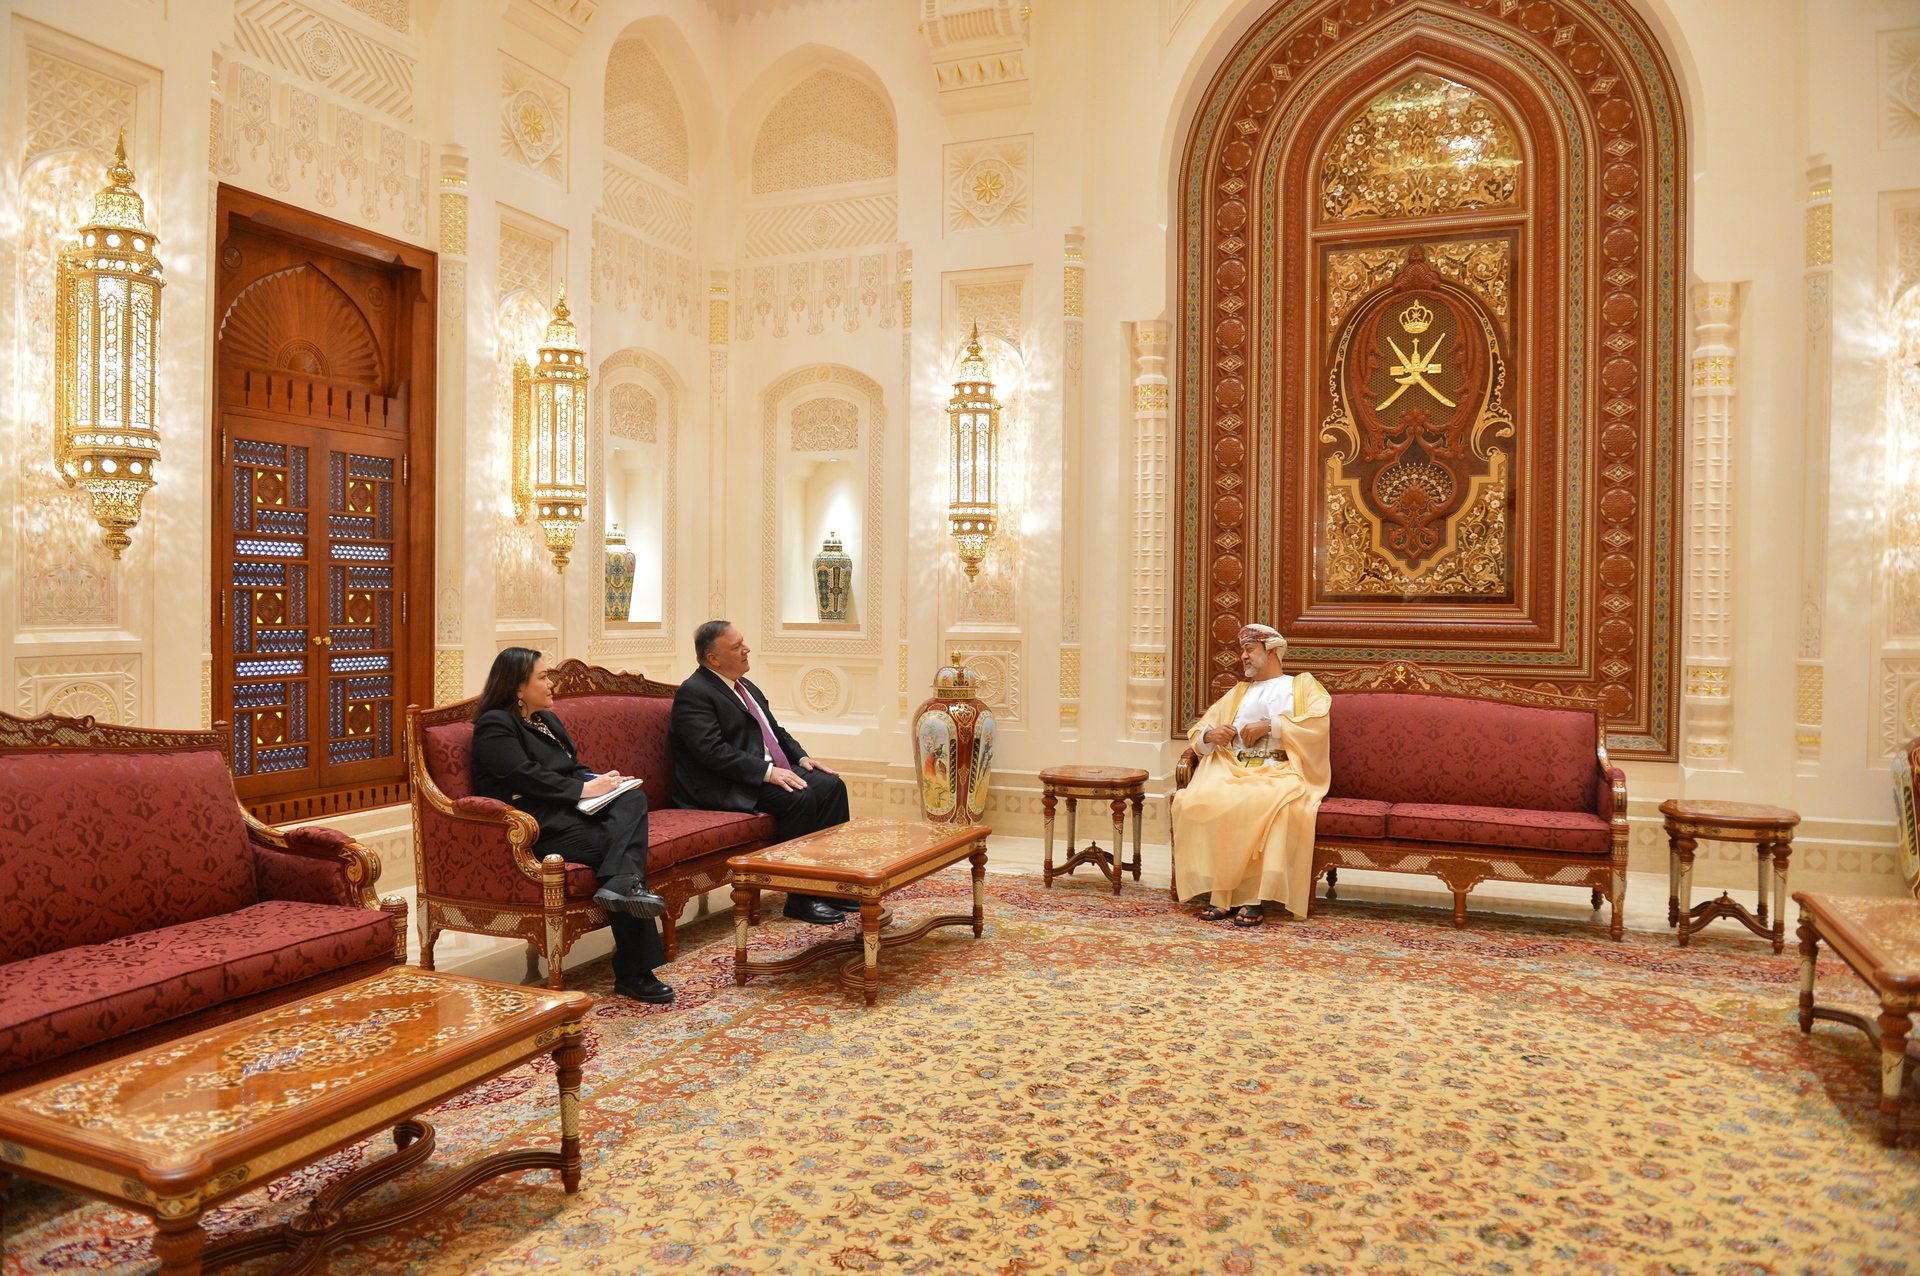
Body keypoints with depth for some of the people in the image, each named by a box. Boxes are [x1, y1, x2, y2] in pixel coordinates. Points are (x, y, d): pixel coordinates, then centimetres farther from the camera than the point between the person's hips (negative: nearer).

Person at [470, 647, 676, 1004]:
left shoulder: (547, 719, 26)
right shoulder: (494, 726, -2)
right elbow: (526, 776, -15)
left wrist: (599, 780, 2)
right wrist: (584, 789, -16)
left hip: (570, 814, 8)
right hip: (540, 830, -8)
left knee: (633, 799, -23)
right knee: (623, 840, -26)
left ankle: (620, 884, -39)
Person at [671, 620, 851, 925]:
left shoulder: (746, 687, 18)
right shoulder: (693, 693, -11)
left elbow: (775, 731, 25)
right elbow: (713, 751, -22)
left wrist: (802, 758, 7)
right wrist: (767, 772, -27)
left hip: (772, 770, 9)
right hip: (727, 789, -9)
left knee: (830, 785, -9)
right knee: (800, 797, -28)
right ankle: (801, 899, -17)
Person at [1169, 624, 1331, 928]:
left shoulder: (1302, 684, 21)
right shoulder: (1237, 692, 32)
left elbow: (1318, 723, 0)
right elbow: (1196, 732, 24)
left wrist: (1269, 726, -7)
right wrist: (1211, 735, 0)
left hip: (1278, 771, -3)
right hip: (1231, 768, 4)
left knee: (1266, 804, -40)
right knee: (1199, 800, -31)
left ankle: (1254, 898, -34)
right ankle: (1220, 894, -29)